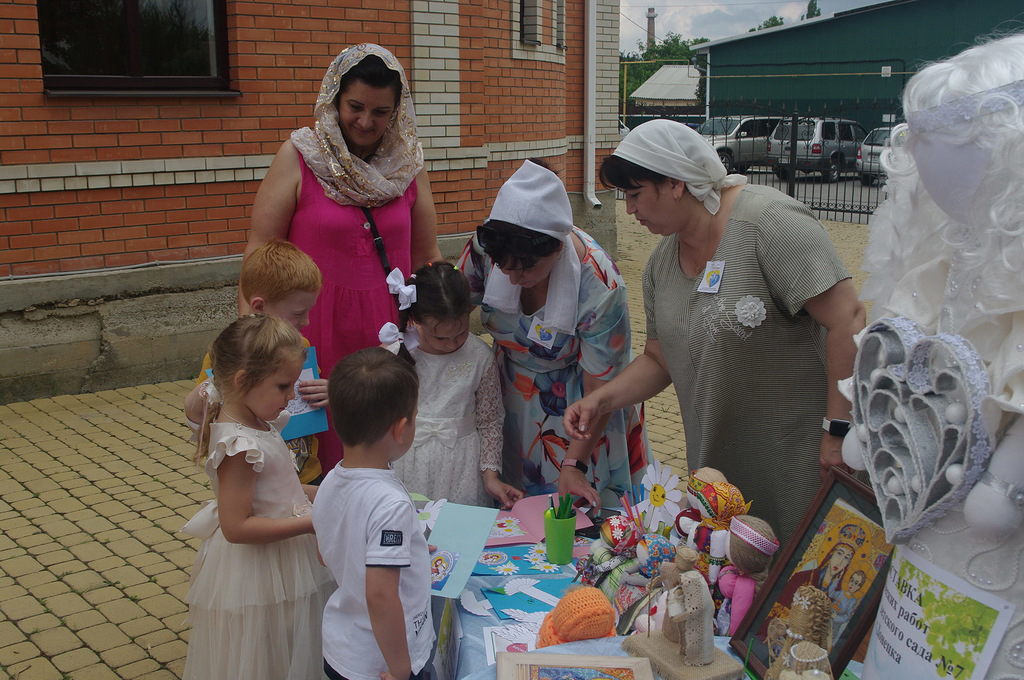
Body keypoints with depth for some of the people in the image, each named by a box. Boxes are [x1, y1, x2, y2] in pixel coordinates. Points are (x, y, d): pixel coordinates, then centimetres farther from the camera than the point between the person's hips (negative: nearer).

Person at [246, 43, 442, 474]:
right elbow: (260, 251, -5)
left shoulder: (408, 163, 7)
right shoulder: (299, 156, -3)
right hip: (318, 331, -3)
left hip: (388, 328, 3)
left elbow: (427, 256, 13)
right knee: (318, 457, 1)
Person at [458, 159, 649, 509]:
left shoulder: (599, 290, -35)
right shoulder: (486, 247, -24)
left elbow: (599, 392, -26)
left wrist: (574, 465, -29)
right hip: (512, 398, 4)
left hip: (572, 404, -4)